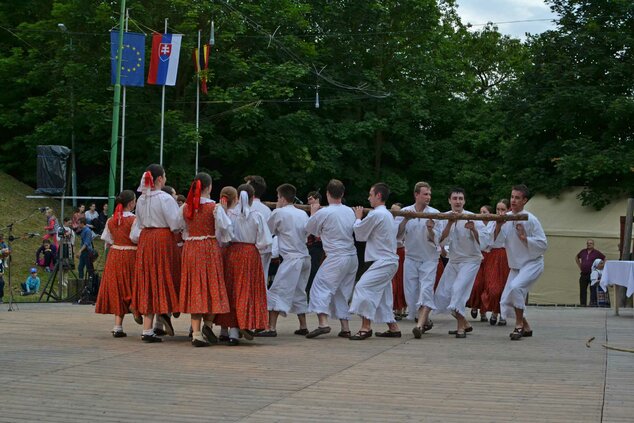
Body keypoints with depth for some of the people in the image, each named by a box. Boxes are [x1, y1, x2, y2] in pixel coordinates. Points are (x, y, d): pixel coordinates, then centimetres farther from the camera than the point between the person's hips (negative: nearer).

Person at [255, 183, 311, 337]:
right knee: (298, 293, 17)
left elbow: (267, 231, 5)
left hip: (291, 259, -7)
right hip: (305, 258, 7)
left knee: (277, 292, -5)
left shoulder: (279, 213, -6)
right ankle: (303, 327, 19)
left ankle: (271, 328, -12)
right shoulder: (303, 214, 10)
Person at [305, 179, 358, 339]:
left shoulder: (323, 213, -11)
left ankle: (323, 323, -22)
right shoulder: (350, 211, 7)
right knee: (342, 292, 15)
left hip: (336, 257, -6)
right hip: (352, 256, 7)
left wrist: (313, 213, 23)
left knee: (321, 287, -5)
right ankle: (345, 328, 12)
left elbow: (309, 228, 6)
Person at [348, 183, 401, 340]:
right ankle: (393, 328, 20)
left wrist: (358, 218, 11)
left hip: (383, 261, -10)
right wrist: (361, 219, 12)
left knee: (363, 286, -16)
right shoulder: (387, 214, 17)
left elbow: (360, 234, -4)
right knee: (382, 295, 15)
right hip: (390, 260, 10)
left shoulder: (376, 214, -15)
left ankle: (366, 327, -18)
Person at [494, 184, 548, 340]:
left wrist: (525, 238, -26)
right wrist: (498, 227, -17)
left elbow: (543, 244, -16)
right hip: (515, 265, 7)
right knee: (507, 300, 5)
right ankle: (526, 327, 27)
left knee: (515, 287, -31)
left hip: (533, 263, -7)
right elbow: (496, 241, -1)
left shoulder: (530, 220, -17)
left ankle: (519, 324, -13)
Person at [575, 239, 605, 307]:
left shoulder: (596, 253, 0)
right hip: (583, 274, 4)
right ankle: (582, 303, 13)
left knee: (593, 290, -7)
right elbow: (576, 257, 27)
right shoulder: (583, 252, 11)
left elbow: (605, 259, 3)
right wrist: (580, 266, 17)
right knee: (582, 290, 6)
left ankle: (593, 303, -7)